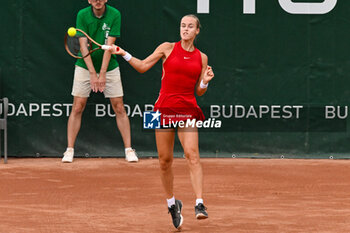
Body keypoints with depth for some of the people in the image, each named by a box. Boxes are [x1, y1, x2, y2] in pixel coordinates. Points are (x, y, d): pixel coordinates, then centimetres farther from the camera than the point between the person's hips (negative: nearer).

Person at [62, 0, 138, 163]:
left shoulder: (114, 15, -11)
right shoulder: (82, 15, -9)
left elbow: (109, 46, -15)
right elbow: (83, 46, -13)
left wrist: (102, 73, -19)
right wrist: (92, 73, -20)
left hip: (109, 67, 0)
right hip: (85, 67, 0)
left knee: (119, 108, -1)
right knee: (77, 107, -4)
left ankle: (128, 149, 6)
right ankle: (70, 150, 3)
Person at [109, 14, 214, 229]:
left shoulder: (201, 58, 10)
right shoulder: (167, 48, 6)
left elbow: (199, 92, 13)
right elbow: (142, 66, 11)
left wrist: (205, 82, -7)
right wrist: (124, 54, 0)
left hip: (188, 109, 0)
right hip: (165, 107, 0)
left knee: (192, 155, -17)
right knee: (165, 160, 3)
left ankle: (200, 204, -24)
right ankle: (172, 203, 21)